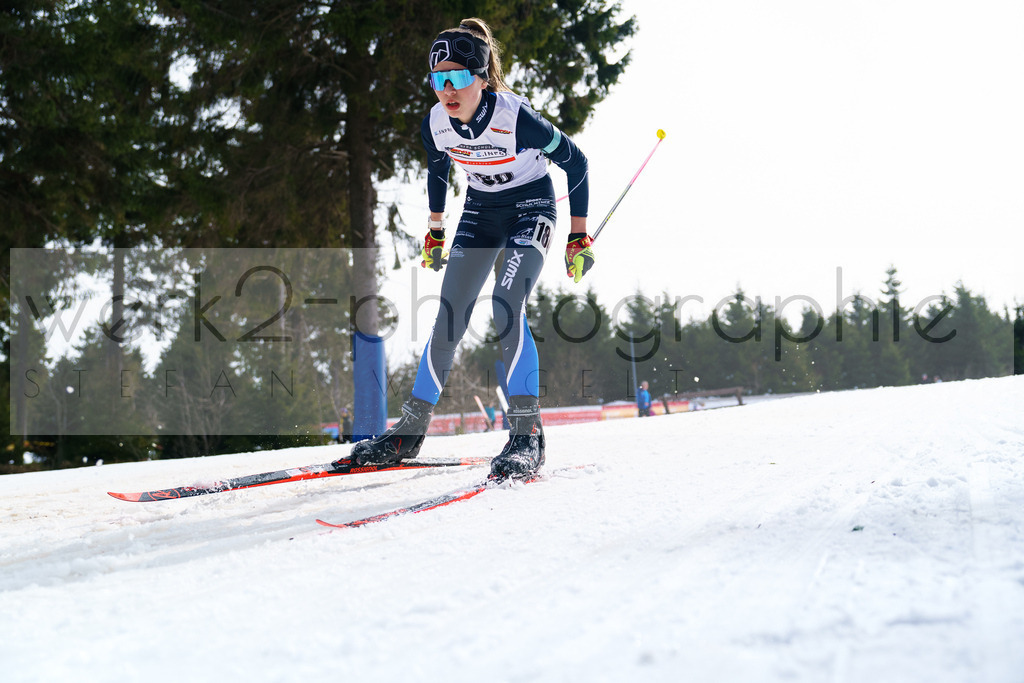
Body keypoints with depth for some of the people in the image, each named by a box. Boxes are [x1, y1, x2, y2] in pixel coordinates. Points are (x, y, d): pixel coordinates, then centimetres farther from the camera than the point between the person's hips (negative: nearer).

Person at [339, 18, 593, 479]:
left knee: (507, 307, -26)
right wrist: (434, 234, 16)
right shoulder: (436, 123, -15)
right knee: (448, 319, -2)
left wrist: (579, 236, -11)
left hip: (531, 207, -5)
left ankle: (527, 433, -22)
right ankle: (411, 429, 8)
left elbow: (575, 162, -16)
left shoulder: (516, 118, -30)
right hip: (479, 211, 5)